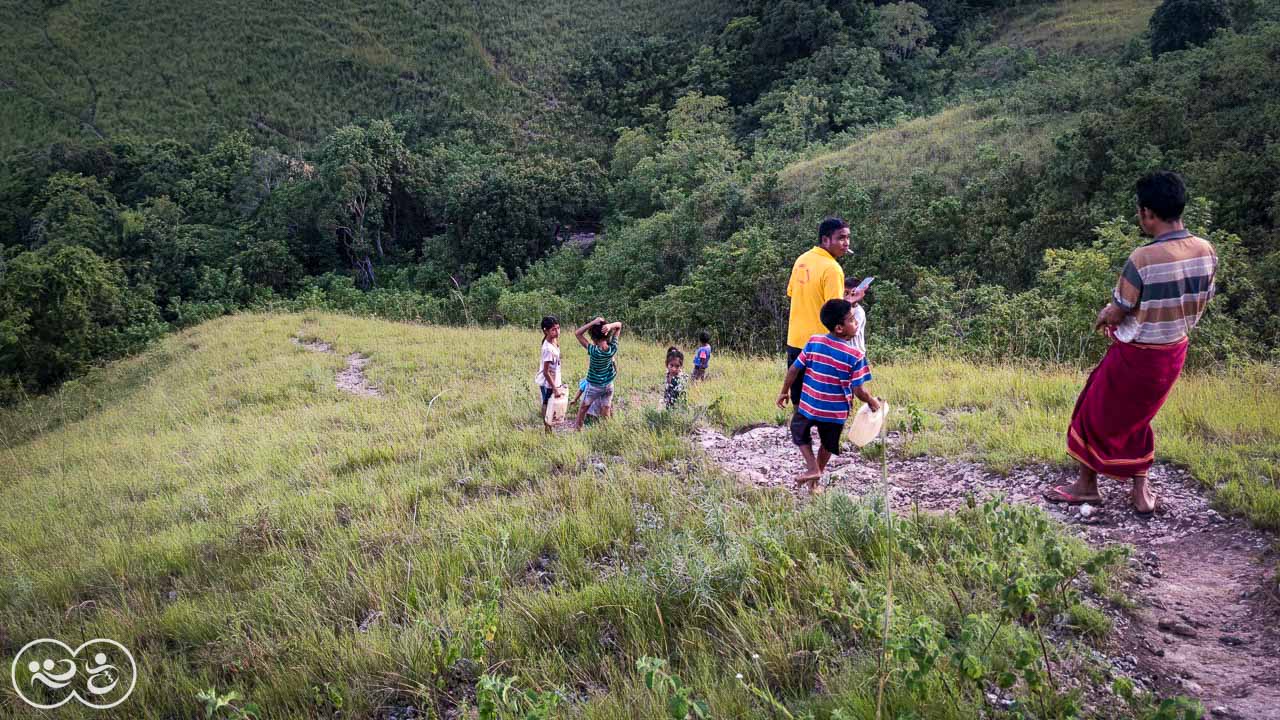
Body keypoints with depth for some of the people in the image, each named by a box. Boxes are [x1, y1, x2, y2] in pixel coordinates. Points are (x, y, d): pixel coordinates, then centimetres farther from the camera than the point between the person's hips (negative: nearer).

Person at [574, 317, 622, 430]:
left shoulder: (594, 351, -31)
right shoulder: (613, 348, -19)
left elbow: (577, 333, -29)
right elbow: (619, 325, -9)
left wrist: (593, 322, -34)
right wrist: (610, 326, -31)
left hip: (594, 386, -4)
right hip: (609, 385, 4)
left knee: (583, 408, 19)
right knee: (606, 413, 15)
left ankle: (578, 429, 31)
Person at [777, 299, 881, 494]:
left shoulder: (813, 342, -9)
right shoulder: (855, 356, -17)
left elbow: (794, 369, -4)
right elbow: (859, 391, -16)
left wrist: (784, 392, 11)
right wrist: (873, 403, 4)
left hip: (808, 406, 1)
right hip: (836, 412, -1)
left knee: (800, 434, 27)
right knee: (827, 444, 23)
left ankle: (812, 468, 9)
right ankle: (814, 482, 34)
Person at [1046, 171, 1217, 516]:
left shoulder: (1143, 258, -27)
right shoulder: (1207, 252, -6)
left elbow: (1115, 314, -17)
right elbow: (1200, 303, 6)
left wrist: (1103, 316, 6)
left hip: (1135, 356, -7)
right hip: (1174, 352, 7)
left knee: (1096, 413, 15)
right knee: (1137, 416, 25)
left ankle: (1087, 485, 30)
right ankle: (1141, 492, 30)